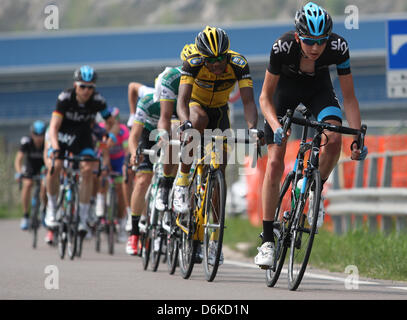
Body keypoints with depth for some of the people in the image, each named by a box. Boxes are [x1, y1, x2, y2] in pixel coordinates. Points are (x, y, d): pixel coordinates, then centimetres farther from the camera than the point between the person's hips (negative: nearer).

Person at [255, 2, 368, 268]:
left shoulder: (339, 47, -31)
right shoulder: (283, 47, -35)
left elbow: (349, 97, -20)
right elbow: (265, 97, -24)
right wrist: (276, 127, -40)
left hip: (318, 87, 1)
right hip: (285, 87, -1)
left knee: (334, 139, -29)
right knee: (274, 163, -10)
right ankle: (268, 240, -2)